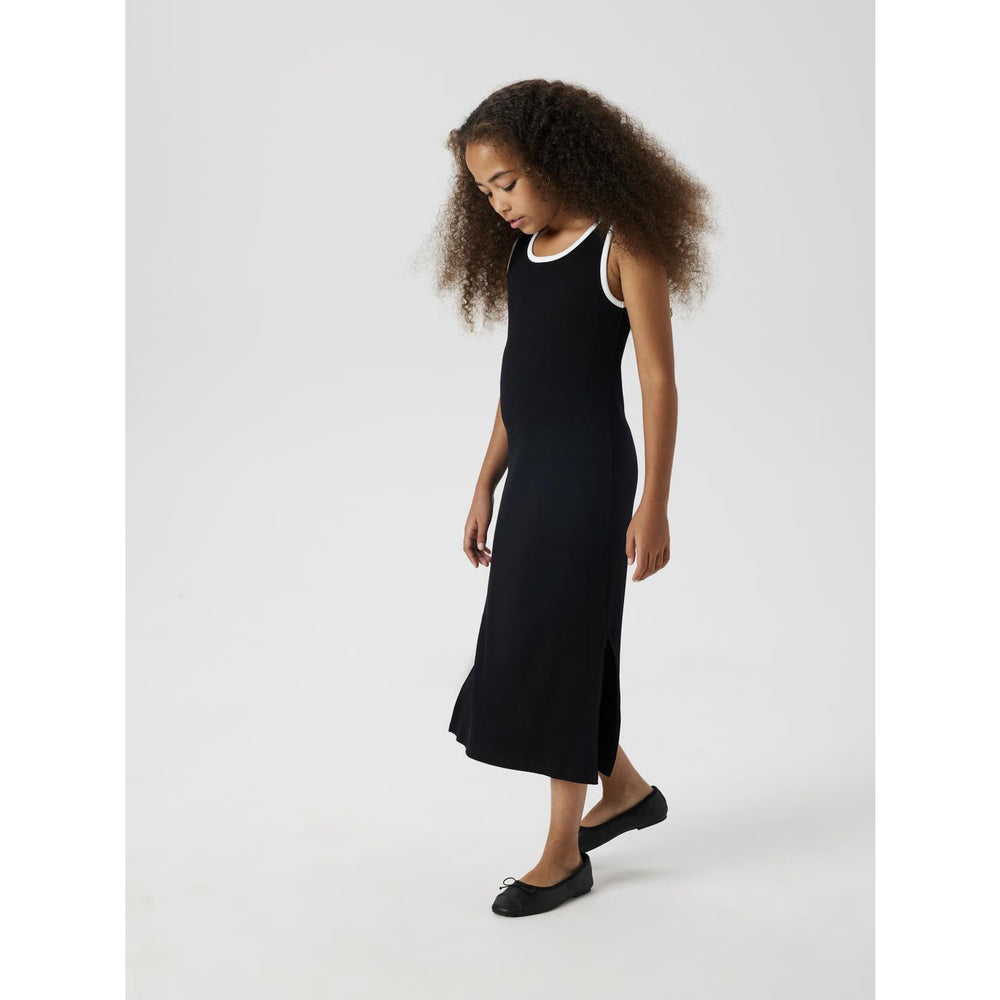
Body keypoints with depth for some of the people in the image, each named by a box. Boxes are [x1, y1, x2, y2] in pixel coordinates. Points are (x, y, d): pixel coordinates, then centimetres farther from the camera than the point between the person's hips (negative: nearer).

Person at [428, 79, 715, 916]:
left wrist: (654, 504, -15)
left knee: (557, 646, -3)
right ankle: (625, 789, 33)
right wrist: (485, 489, 14)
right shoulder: (524, 251, 10)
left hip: (589, 471, -8)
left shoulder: (625, 245, -10)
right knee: (532, 643, 13)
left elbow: (659, 382, -12)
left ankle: (565, 853, 9)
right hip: (530, 470, 8)